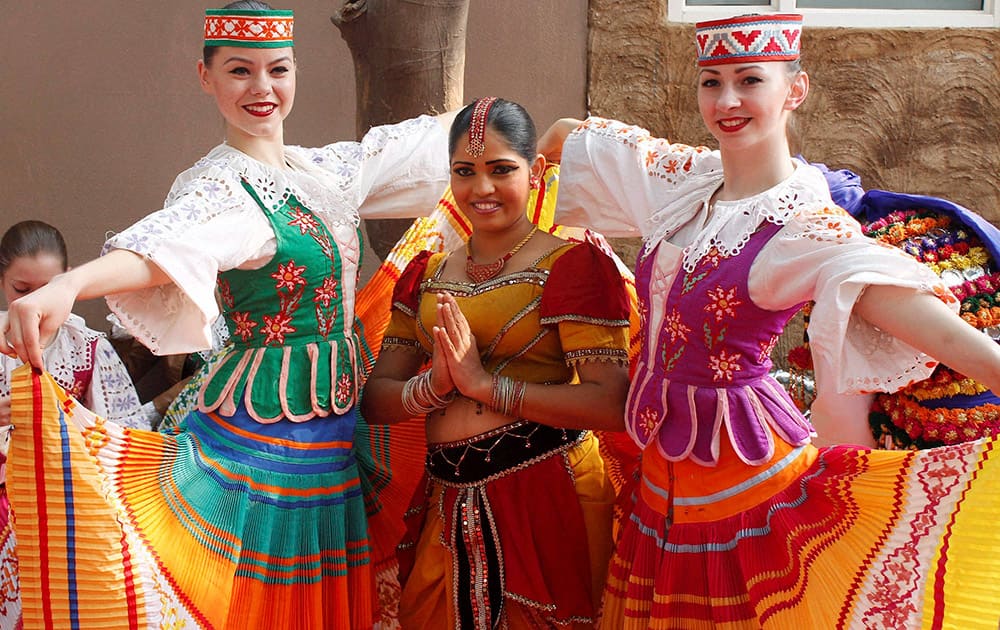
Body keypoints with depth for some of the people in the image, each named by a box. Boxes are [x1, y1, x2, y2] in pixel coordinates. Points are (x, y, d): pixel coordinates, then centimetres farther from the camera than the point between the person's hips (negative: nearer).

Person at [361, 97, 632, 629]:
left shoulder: (573, 264, -7)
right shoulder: (426, 275, 12)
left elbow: (611, 405, -17)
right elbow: (375, 399, 8)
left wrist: (486, 384, -17)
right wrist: (434, 387, -13)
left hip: (547, 499, -5)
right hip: (448, 506, 5)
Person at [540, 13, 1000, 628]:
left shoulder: (806, 225, -16)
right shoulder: (682, 179, 2)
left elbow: (928, 322, -30)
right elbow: (566, 136, 17)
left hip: (744, 474, -6)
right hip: (665, 472, 6)